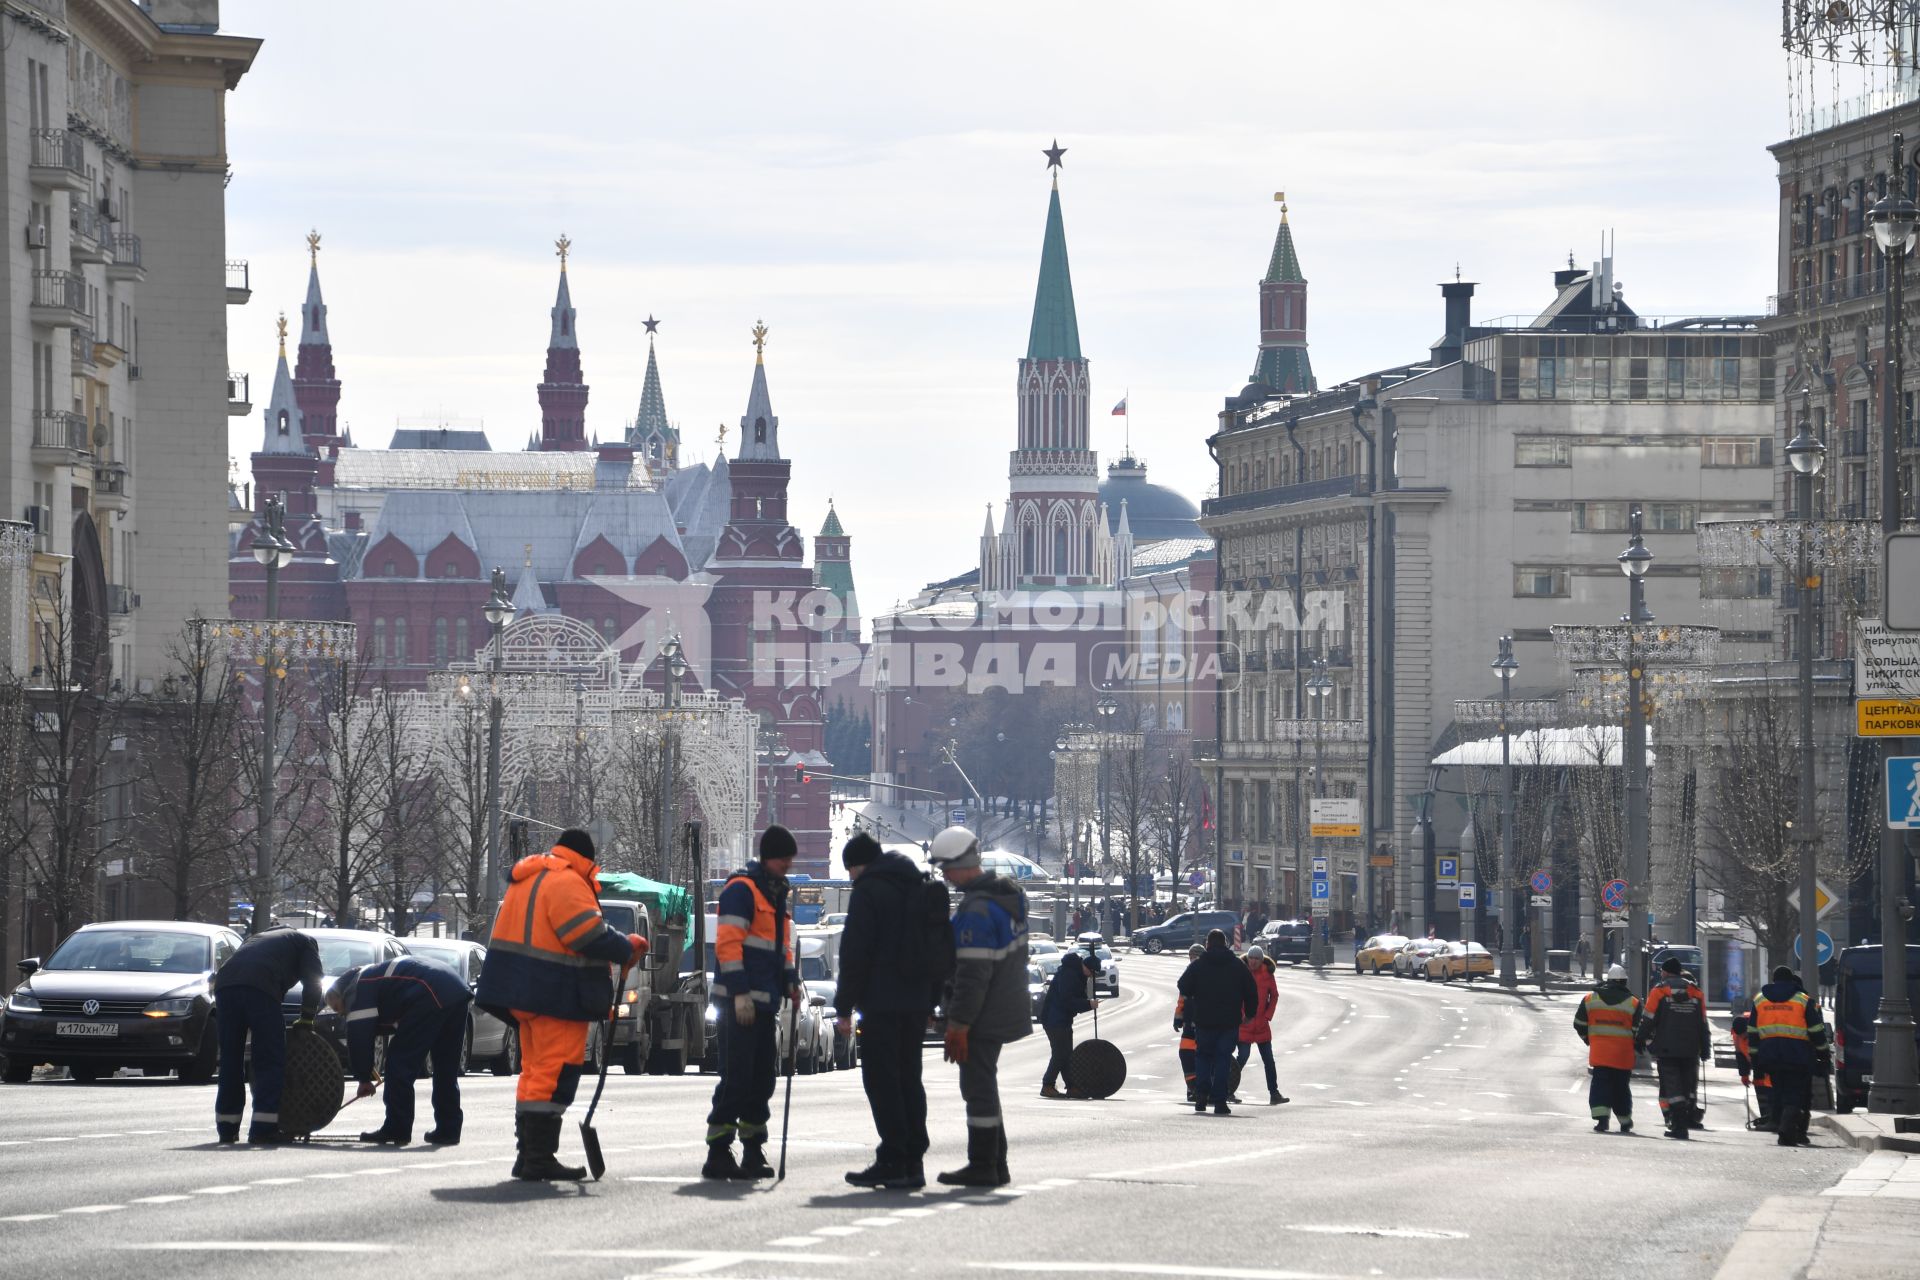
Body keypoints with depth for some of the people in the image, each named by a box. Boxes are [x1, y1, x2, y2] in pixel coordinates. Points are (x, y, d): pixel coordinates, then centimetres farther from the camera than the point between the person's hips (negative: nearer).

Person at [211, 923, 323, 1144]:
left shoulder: (259, 938, 41)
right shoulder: (305, 941, 25)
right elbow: (313, 982, 12)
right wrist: (306, 1020, 21)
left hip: (224, 984, 6)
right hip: (259, 988, -6)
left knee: (230, 1062, 13)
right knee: (271, 1061, 1)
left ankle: (227, 1129, 15)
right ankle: (264, 1127, -6)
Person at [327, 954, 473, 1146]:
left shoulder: (357, 989, 5)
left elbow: (359, 1036, 1)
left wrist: (364, 1079, 10)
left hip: (431, 995, -10)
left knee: (400, 1061, -1)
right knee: (446, 1070, 16)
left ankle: (397, 1130, 1)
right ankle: (448, 1131, 18)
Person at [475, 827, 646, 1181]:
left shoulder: (526, 879, 19)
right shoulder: (567, 883, -13)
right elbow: (589, 934, -20)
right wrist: (628, 948, -5)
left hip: (523, 992, 10)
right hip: (556, 993, -10)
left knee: (535, 1070, 17)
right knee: (555, 1073, -9)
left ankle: (528, 1155, 21)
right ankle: (540, 1159, -13)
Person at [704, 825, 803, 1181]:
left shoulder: (777, 894, 20)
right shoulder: (742, 889, -9)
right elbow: (728, 942, -15)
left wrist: (790, 981, 14)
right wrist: (740, 992, -20)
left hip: (765, 1002, 9)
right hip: (741, 1001, -9)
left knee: (762, 1076, 10)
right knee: (736, 1077, -11)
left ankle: (753, 1151, 16)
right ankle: (718, 1152, -10)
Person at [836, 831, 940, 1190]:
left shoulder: (869, 891, -7)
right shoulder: (923, 889, 17)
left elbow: (854, 952, -12)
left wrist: (845, 1006, -9)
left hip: (882, 1002, -8)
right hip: (917, 1003, 8)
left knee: (882, 1080, -5)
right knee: (909, 1078, 12)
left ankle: (893, 1162, -10)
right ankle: (913, 1161, 10)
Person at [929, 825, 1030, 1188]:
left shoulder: (976, 910, -22)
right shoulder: (1008, 894, 10)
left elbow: (972, 974, -24)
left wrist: (957, 1024, -20)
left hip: (982, 1017, -10)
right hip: (1007, 1007, 10)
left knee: (978, 1088, -4)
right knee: (984, 1085, 17)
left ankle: (982, 1166, -1)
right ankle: (995, 1165, 21)